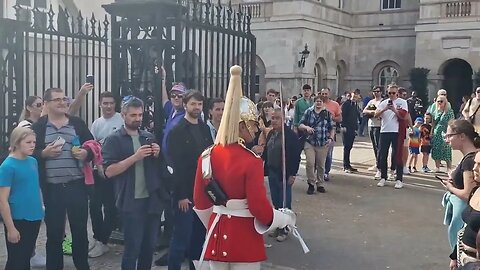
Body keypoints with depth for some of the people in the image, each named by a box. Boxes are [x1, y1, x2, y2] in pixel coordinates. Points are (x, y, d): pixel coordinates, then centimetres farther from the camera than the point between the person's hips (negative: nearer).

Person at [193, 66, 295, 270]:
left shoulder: (207, 156, -1)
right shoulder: (251, 161, -19)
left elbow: (200, 201, 7)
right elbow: (259, 208, -18)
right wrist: (286, 218, -1)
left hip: (217, 234, 6)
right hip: (245, 236, -6)